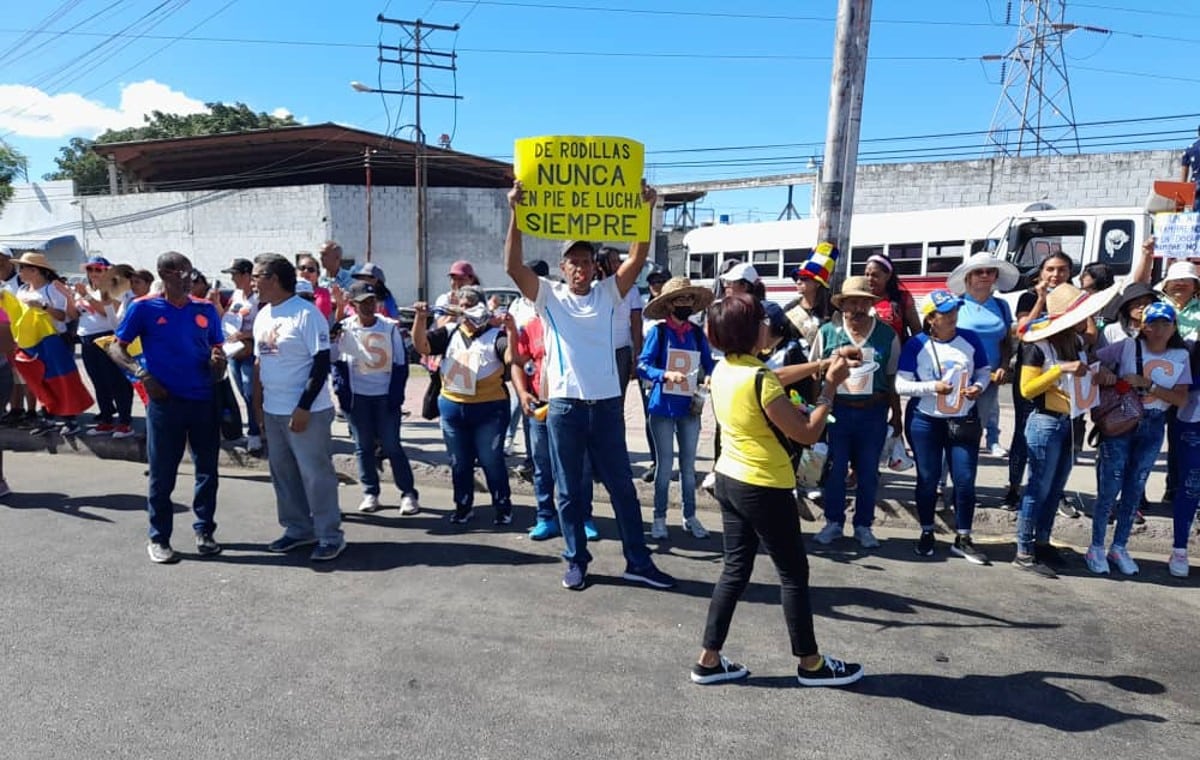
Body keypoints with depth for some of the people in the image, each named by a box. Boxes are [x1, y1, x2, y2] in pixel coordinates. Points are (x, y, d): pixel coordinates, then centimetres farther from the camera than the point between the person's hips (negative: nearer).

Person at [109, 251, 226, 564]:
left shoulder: (206, 309, 7)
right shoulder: (144, 308, -1)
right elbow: (116, 347, 2)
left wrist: (219, 362, -9)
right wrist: (141, 373, -14)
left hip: (204, 400, 3)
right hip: (164, 401, -3)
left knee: (207, 470, 8)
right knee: (162, 473, 4)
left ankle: (205, 531, 22)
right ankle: (158, 538, 18)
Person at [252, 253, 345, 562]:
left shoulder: (306, 313, -13)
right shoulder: (263, 315, 11)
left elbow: (321, 364, -16)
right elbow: (259, 363, 18)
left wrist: (303, 407, -19)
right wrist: (258, 405, 15)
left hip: (307, 411, -8)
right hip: (273, 411, 8)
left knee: (316, 474, -1)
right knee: (283, 473, 15)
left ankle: (330, 536, 11)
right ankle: (298, 529, 29)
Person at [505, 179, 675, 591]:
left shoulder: (608, 293, 7)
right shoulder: (548, 295, 2)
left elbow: (638, 258, -3)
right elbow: (513, 266, -11)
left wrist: (646, 210, -12)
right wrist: (516, 213, -18)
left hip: (607, 404, 2)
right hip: (564, 406, -1)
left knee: (622, 485, 10)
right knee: (569, 490, 9)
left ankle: (638, 561, 20)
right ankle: (576, 561, 24)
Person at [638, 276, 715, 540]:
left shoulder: (698, 334, 5)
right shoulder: (658, 332, -7)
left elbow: (709, 366, 8)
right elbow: (642, 366, -13)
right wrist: (666, 374, -29)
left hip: (690, 407, 4)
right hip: (663, 407, -4)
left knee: (689, 464, 12)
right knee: (665, 464, 5)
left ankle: (690, 516, 24)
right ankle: (659, 517, 18)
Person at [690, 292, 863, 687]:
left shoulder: (722, 370, 2)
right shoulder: (760, 379, -23)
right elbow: (807, 433, -19)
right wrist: (831, 385, -12)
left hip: (729, 480, 8)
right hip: (764, 488, -8)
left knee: (735, 570, 16)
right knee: (794, 575, 10)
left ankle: (708, 660, 22)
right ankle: (811, 663, 27)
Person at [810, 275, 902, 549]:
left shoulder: (887, 335, -1)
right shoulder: (827, 332, -3)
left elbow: (893, 379, 5)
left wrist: (896, 416, 6)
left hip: (873, 414, 1)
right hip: (836, 410, -1)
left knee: (868, 472, 10)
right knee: (834, 470, 8)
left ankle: (863, 525, 25)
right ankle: (833, 521, 24)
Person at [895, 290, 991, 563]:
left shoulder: (970, 339, -1)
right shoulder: (916, 345, -7)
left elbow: (984, 370, 9)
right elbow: (901, 384, -8)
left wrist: (979, 386, -12)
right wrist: (933, 387, -21)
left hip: (964, 421, 2)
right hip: (925, 421, -1)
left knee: (965, 480, 1)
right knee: (928, 480, 9)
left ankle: (962, 539, 15)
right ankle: (927, 533, 26)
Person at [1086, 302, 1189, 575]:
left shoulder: (1181, 356, 1)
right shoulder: (1128, 346, -7)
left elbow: (1181, 399, -5)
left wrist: (1147, 384, -18)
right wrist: (1103, 372, -25)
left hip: (1153, 427, 3)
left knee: (1134, 490, 11)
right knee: (1110, 488, -3)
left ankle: (1119, 548, 25)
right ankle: (1096, 548, 11)